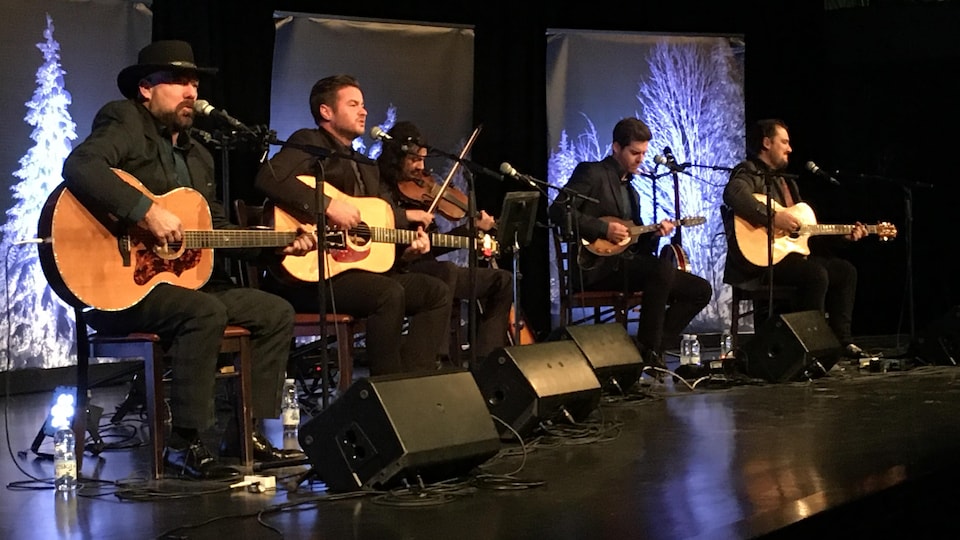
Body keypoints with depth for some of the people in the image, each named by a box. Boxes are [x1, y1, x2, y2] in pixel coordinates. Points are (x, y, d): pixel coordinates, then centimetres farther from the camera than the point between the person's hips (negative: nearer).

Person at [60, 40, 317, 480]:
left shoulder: (198, 158, 20)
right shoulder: (124, 123, -5)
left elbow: (219, 230, 20)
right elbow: (79, 166, -26)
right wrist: (147, 211, -32)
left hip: (187, 280, 9)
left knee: (277, 312, 5)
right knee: (206, 312, -33)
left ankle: (250, 430, 6)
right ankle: (184, 443, -24)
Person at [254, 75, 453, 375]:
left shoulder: (366, 167, 24)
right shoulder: (309, 144, -2)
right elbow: (268, 177, -21)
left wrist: (407, 244, 1)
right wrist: (327, 205, -27)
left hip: (361, 266, 9)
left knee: (437, 292, -2)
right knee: (389, 293, -31)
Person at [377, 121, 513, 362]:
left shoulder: (420, 192, 17)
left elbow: (433, 247, 14)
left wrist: (472, 229, 7)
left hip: (421, 267, 8)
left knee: (501, 280, 4)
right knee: (446, 271, -38)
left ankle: (487, 359, -4)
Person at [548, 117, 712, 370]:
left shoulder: (630, 190, 24)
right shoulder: (591, 172, -2)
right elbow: (559, 210, -16)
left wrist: (654, 234, 1)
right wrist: (604, 228, -20)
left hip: (626, 262, 9)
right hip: (596, 266, -9)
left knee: (700, 289, -2)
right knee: (662, 268, -33)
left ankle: (655, 347, -3)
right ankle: (647, 351, -24)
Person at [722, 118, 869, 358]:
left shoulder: (785, 182, 26)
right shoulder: (749, 172, -4)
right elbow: (733, 194, -30)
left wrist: (843, 234, 17)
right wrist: (774, 217, -30)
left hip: (789, 252, 10)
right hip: (758, 259, -10)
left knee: (845, 270, 6)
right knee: (816, 273, -29)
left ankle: (841, 340, 3)